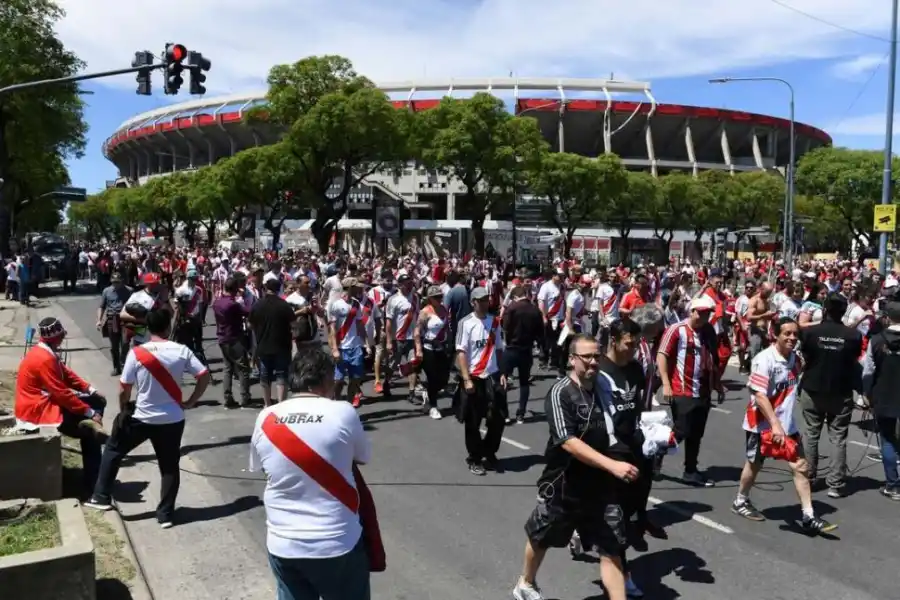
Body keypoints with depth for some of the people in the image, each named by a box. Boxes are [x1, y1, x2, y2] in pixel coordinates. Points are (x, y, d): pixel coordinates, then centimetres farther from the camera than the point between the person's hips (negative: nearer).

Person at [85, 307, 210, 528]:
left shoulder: (136, 353, -12)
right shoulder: (181, 351, -9)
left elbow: (124, 390, -6)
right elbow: (204, 376, -9)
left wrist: (123, 411, 13)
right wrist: (190, 402, 2)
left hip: (141, 418, -1)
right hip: (172, 420, 1)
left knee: (113, 451, 23)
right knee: (169, 467, 12)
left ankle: (101, 497, 28)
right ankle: (166, 515, 17)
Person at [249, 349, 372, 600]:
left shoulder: (265, 419, -4)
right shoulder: (343, 413, -12)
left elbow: (257, 466, 11)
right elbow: (363, 458, 3)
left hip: (283, 545, 3)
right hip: (338, 543, -3)